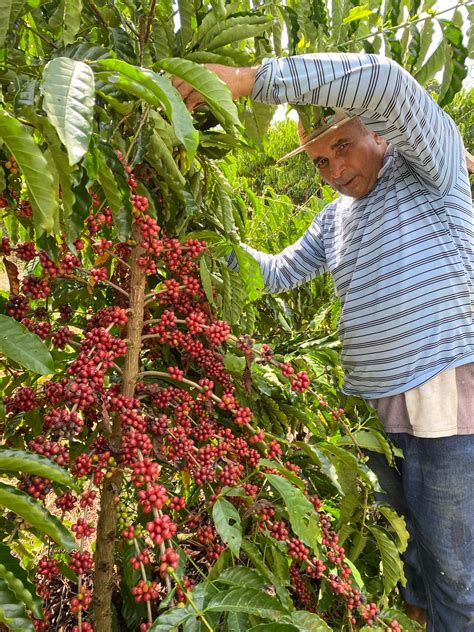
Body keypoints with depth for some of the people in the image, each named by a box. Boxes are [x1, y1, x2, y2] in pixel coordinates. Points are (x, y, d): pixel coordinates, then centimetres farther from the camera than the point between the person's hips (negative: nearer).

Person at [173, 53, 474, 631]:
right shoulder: (334, 218, 18)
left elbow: (384, 80, -20)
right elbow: (277, 273, 21)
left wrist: (248, 79, -22)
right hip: (374, 411, 7)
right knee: (407, 567, 18)